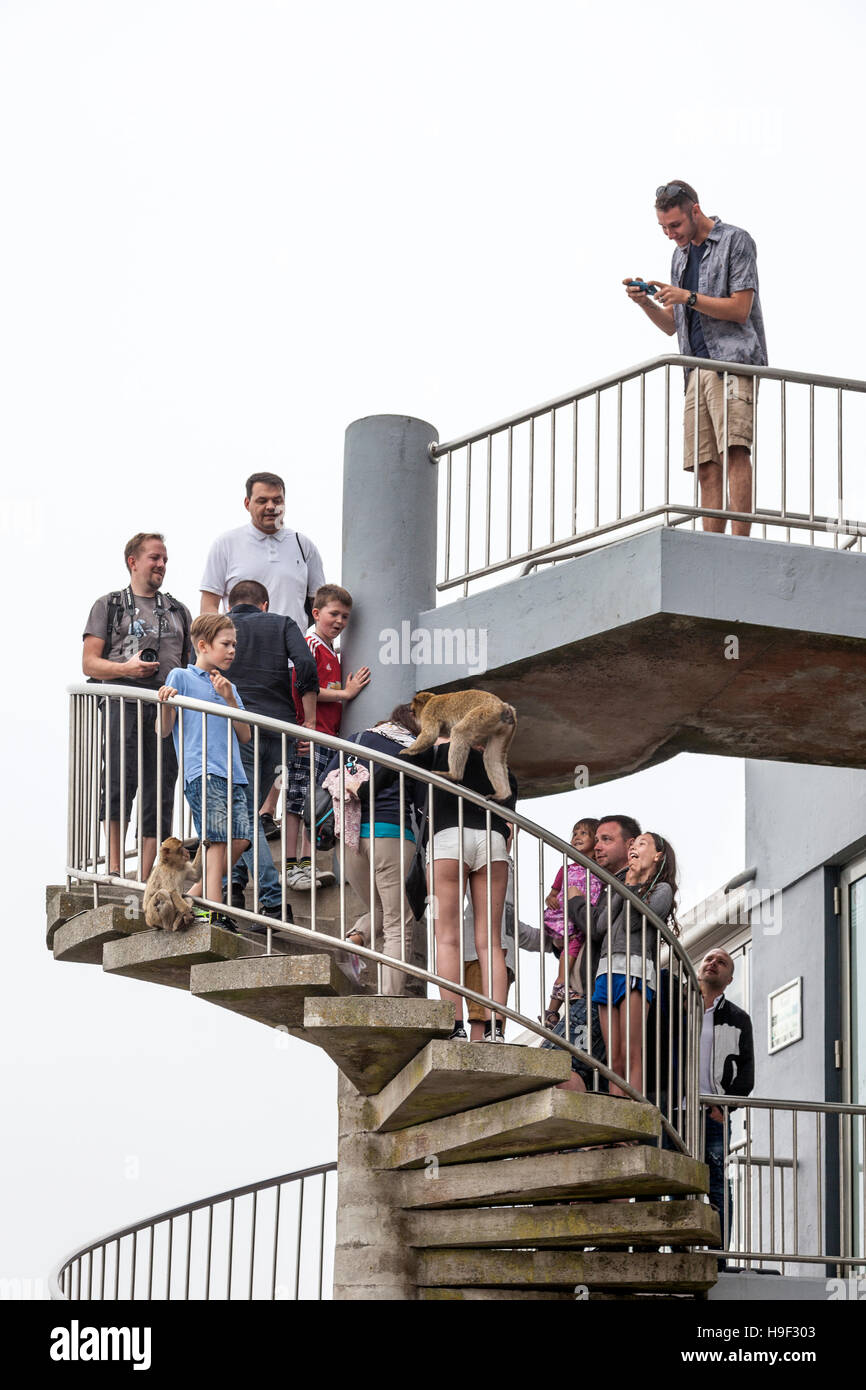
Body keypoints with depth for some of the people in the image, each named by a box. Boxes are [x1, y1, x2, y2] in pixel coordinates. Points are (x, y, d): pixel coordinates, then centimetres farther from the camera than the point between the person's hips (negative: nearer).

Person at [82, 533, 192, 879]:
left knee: (159, 795, -1)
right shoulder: (109, 606, 12)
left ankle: (145, 878, 1)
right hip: (124, 705, -4)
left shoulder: (178, 612, 24)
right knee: (120, 784, -16)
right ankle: (113, 869, -12)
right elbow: (89, 664, 4)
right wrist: (126, 669, -13)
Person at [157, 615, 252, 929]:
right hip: (201, 772, -6)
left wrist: (230, 700, 4)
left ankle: (196, 895, 6)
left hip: (232, 774, 6)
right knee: (218, 839, -14)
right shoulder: (181, 677, 8)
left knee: (239, 839, -6)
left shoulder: (229, 687, 25)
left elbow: (245, 736, 17)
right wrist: (166, 703, -16)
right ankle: (215, 911, -15)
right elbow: (165, 730, 4)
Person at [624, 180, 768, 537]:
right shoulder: (681, 255, 24)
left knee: (734, 451, -21)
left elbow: (740, 309, -6)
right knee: (706, 466, -4)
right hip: (697, 368, 7)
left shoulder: (734, 241, 3)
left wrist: (687, 297, -10)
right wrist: (646, 303, 6)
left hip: (732, 361, -7)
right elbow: (671, 326, 25)